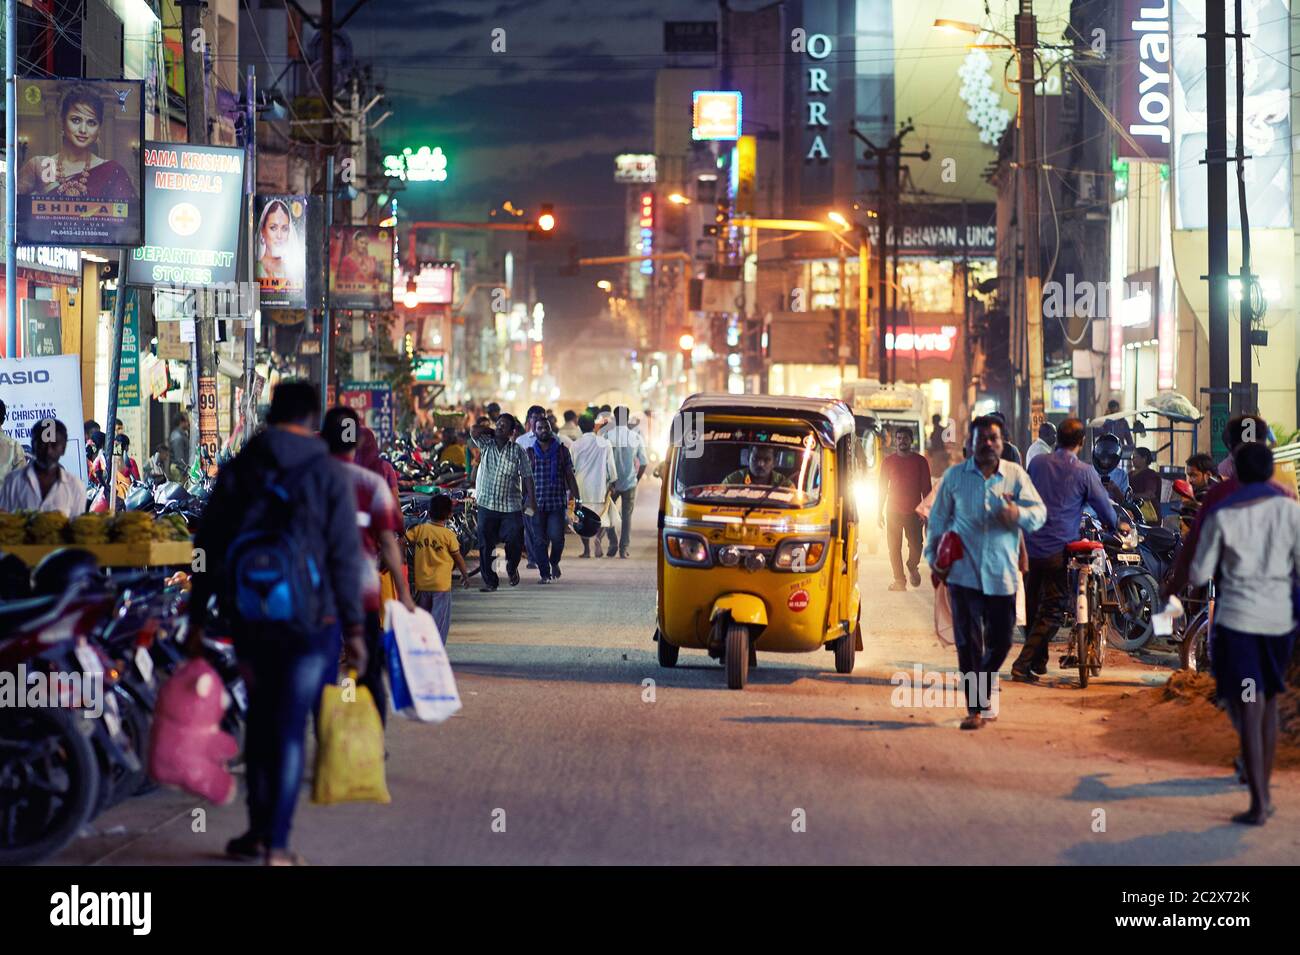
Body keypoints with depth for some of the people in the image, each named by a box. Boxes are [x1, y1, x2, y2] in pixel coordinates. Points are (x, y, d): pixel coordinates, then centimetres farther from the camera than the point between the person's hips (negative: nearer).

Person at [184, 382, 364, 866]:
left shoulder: (237, 471, 4)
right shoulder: (328, 474, -5)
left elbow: (207, 549, 5)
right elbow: (345, 557, -7)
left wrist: (197, 619, 10)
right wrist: (354, 628, -3)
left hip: (250, 620, 3)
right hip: (312, 620, -3)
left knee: (260, 722, 17)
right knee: (292, 727, 1)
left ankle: (259, 831, 22)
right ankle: (277, 843, -3)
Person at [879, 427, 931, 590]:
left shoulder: (920, 461, 2)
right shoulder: (889, 461, 5)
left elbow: (926, 488, 3)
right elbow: (882, 487, 8)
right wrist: (880, 511, 4)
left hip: (913, 511, -1)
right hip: (893, 510, 1)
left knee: (915, 545, -3)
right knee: (894, 547, -1)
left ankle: (912, 567, 28)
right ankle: (899, 580, 7)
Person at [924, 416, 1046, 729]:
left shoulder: (1016, 475, 4)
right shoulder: (954, 476, 5)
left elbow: (1039, 512, -2)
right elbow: (938, 518, 12)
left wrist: (1019, 514, -23)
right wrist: (934, 557, 5)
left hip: (1002, 573, 1)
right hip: (963, 571, -1)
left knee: (1000, 641, 7)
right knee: (968, 642, -5)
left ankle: (984, 689, 35)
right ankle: (975, 708, 1)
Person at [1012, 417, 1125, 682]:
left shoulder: (1037, 462, 4)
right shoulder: (1084, 472, -8)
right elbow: (1103, 507, 1)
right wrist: (1118, 526, 23)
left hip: (1031, 547, 4)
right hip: (1058, 550, -4)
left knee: (1033, 608, 18)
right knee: (1051, 613, 1)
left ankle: (1038, 662, 28)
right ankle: (1022, 664, -9)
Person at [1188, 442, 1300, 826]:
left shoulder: (1221, 516, -6)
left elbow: (1198, 576, -1)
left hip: (1237, 618, -3)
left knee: (1248, 709, -5)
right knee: (1269, 704, 17)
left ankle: (1258, 805, -11)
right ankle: (1265, 792, 21)